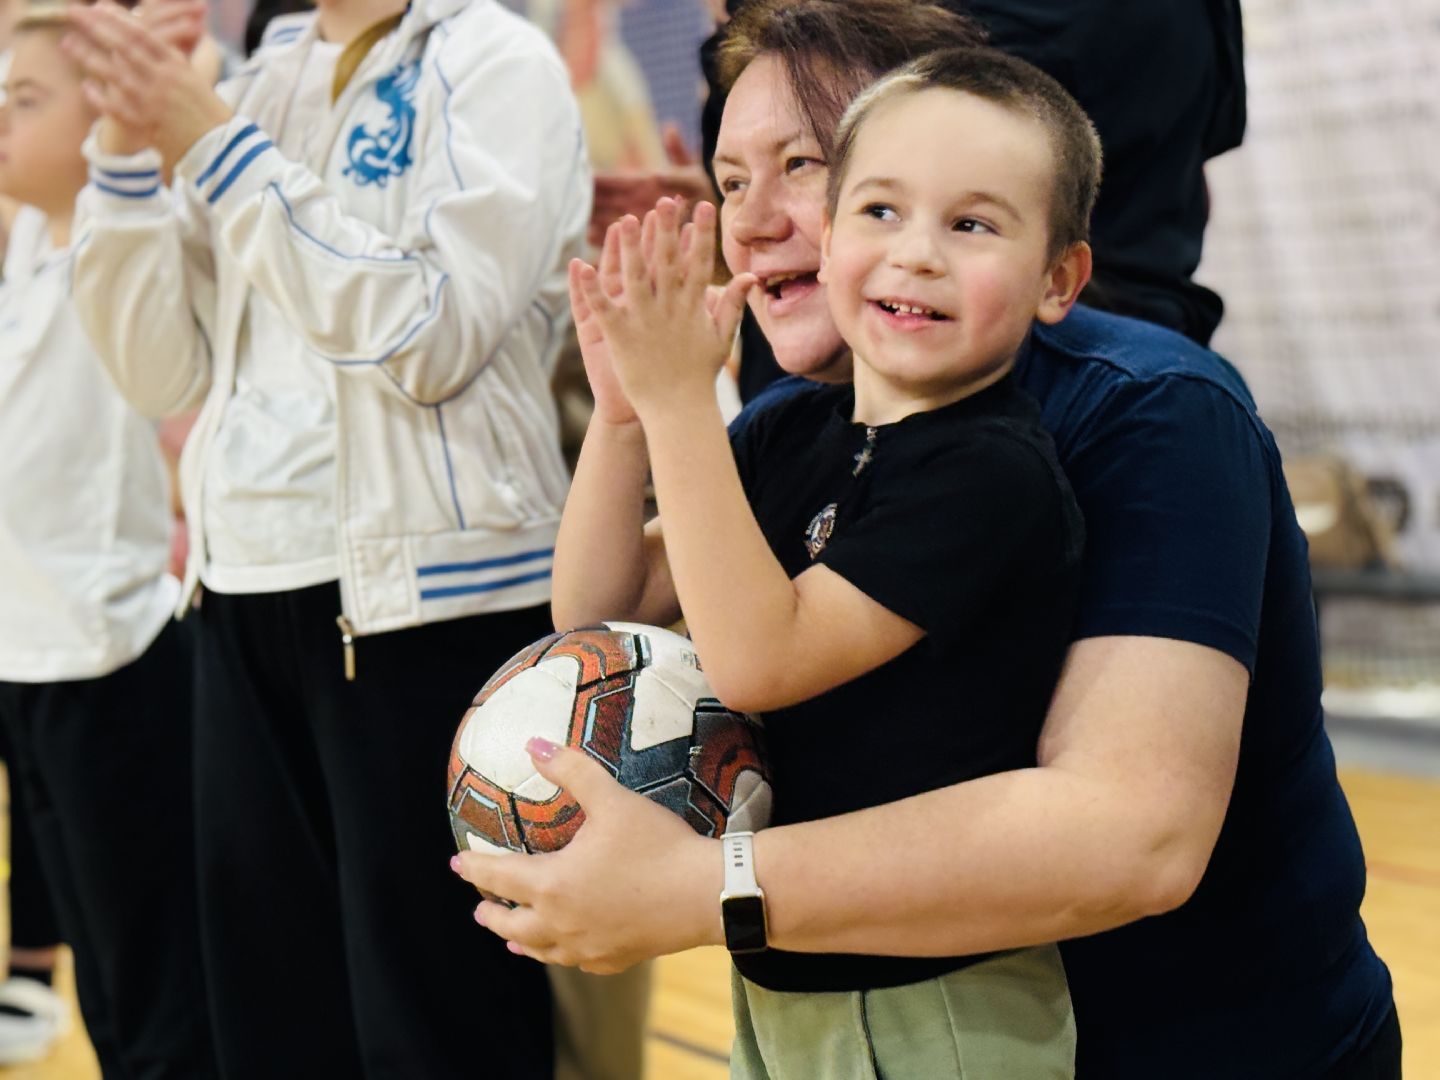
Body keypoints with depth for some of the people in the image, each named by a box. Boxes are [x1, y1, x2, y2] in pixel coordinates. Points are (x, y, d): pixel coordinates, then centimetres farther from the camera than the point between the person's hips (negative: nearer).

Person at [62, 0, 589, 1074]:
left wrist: (216, 146, -13)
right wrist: (129, 150, -2)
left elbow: (430, 337, -17)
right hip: (248, 589, 6)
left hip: (428, 598, -6)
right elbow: (163, 369, 9)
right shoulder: (257, 88, 13)